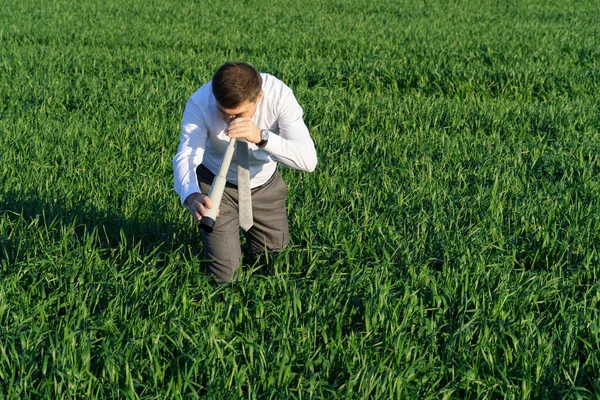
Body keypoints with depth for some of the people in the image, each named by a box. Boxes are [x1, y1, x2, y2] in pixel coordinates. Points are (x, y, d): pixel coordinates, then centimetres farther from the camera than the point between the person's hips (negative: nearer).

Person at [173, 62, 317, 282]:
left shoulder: (279, 95, -31)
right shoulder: (199, 103, -31)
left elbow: (308, 160, -36)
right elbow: (185, 157, -37)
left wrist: (261, 137, -51)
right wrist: (191, 196, -58)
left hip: (265, 184, 2)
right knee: (224, 275, -3)